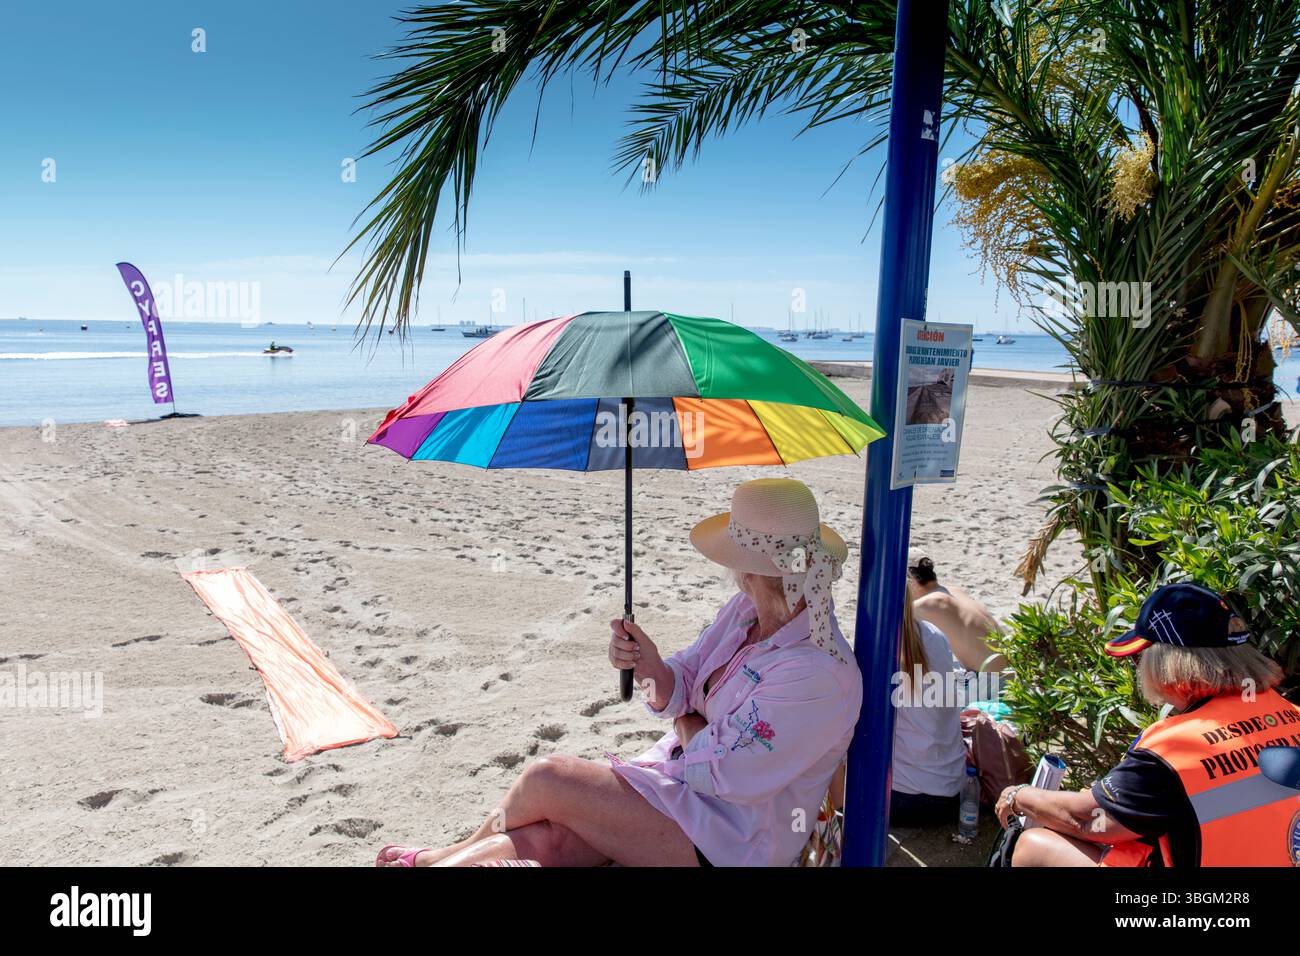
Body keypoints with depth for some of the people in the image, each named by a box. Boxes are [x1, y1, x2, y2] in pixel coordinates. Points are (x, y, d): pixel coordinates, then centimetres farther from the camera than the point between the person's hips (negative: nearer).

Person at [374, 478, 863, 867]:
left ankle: (456, 851, 19)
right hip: (676, 778, 7)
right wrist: (650, 667, -21)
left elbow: (717, 769, -23)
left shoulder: (818, 675, -27)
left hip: (731, 839, -7)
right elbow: (678, 690, 1)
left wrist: (684, 719, -5)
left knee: (546, 779, -11)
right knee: (543, 840, -13)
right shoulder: (745, 609, 0)